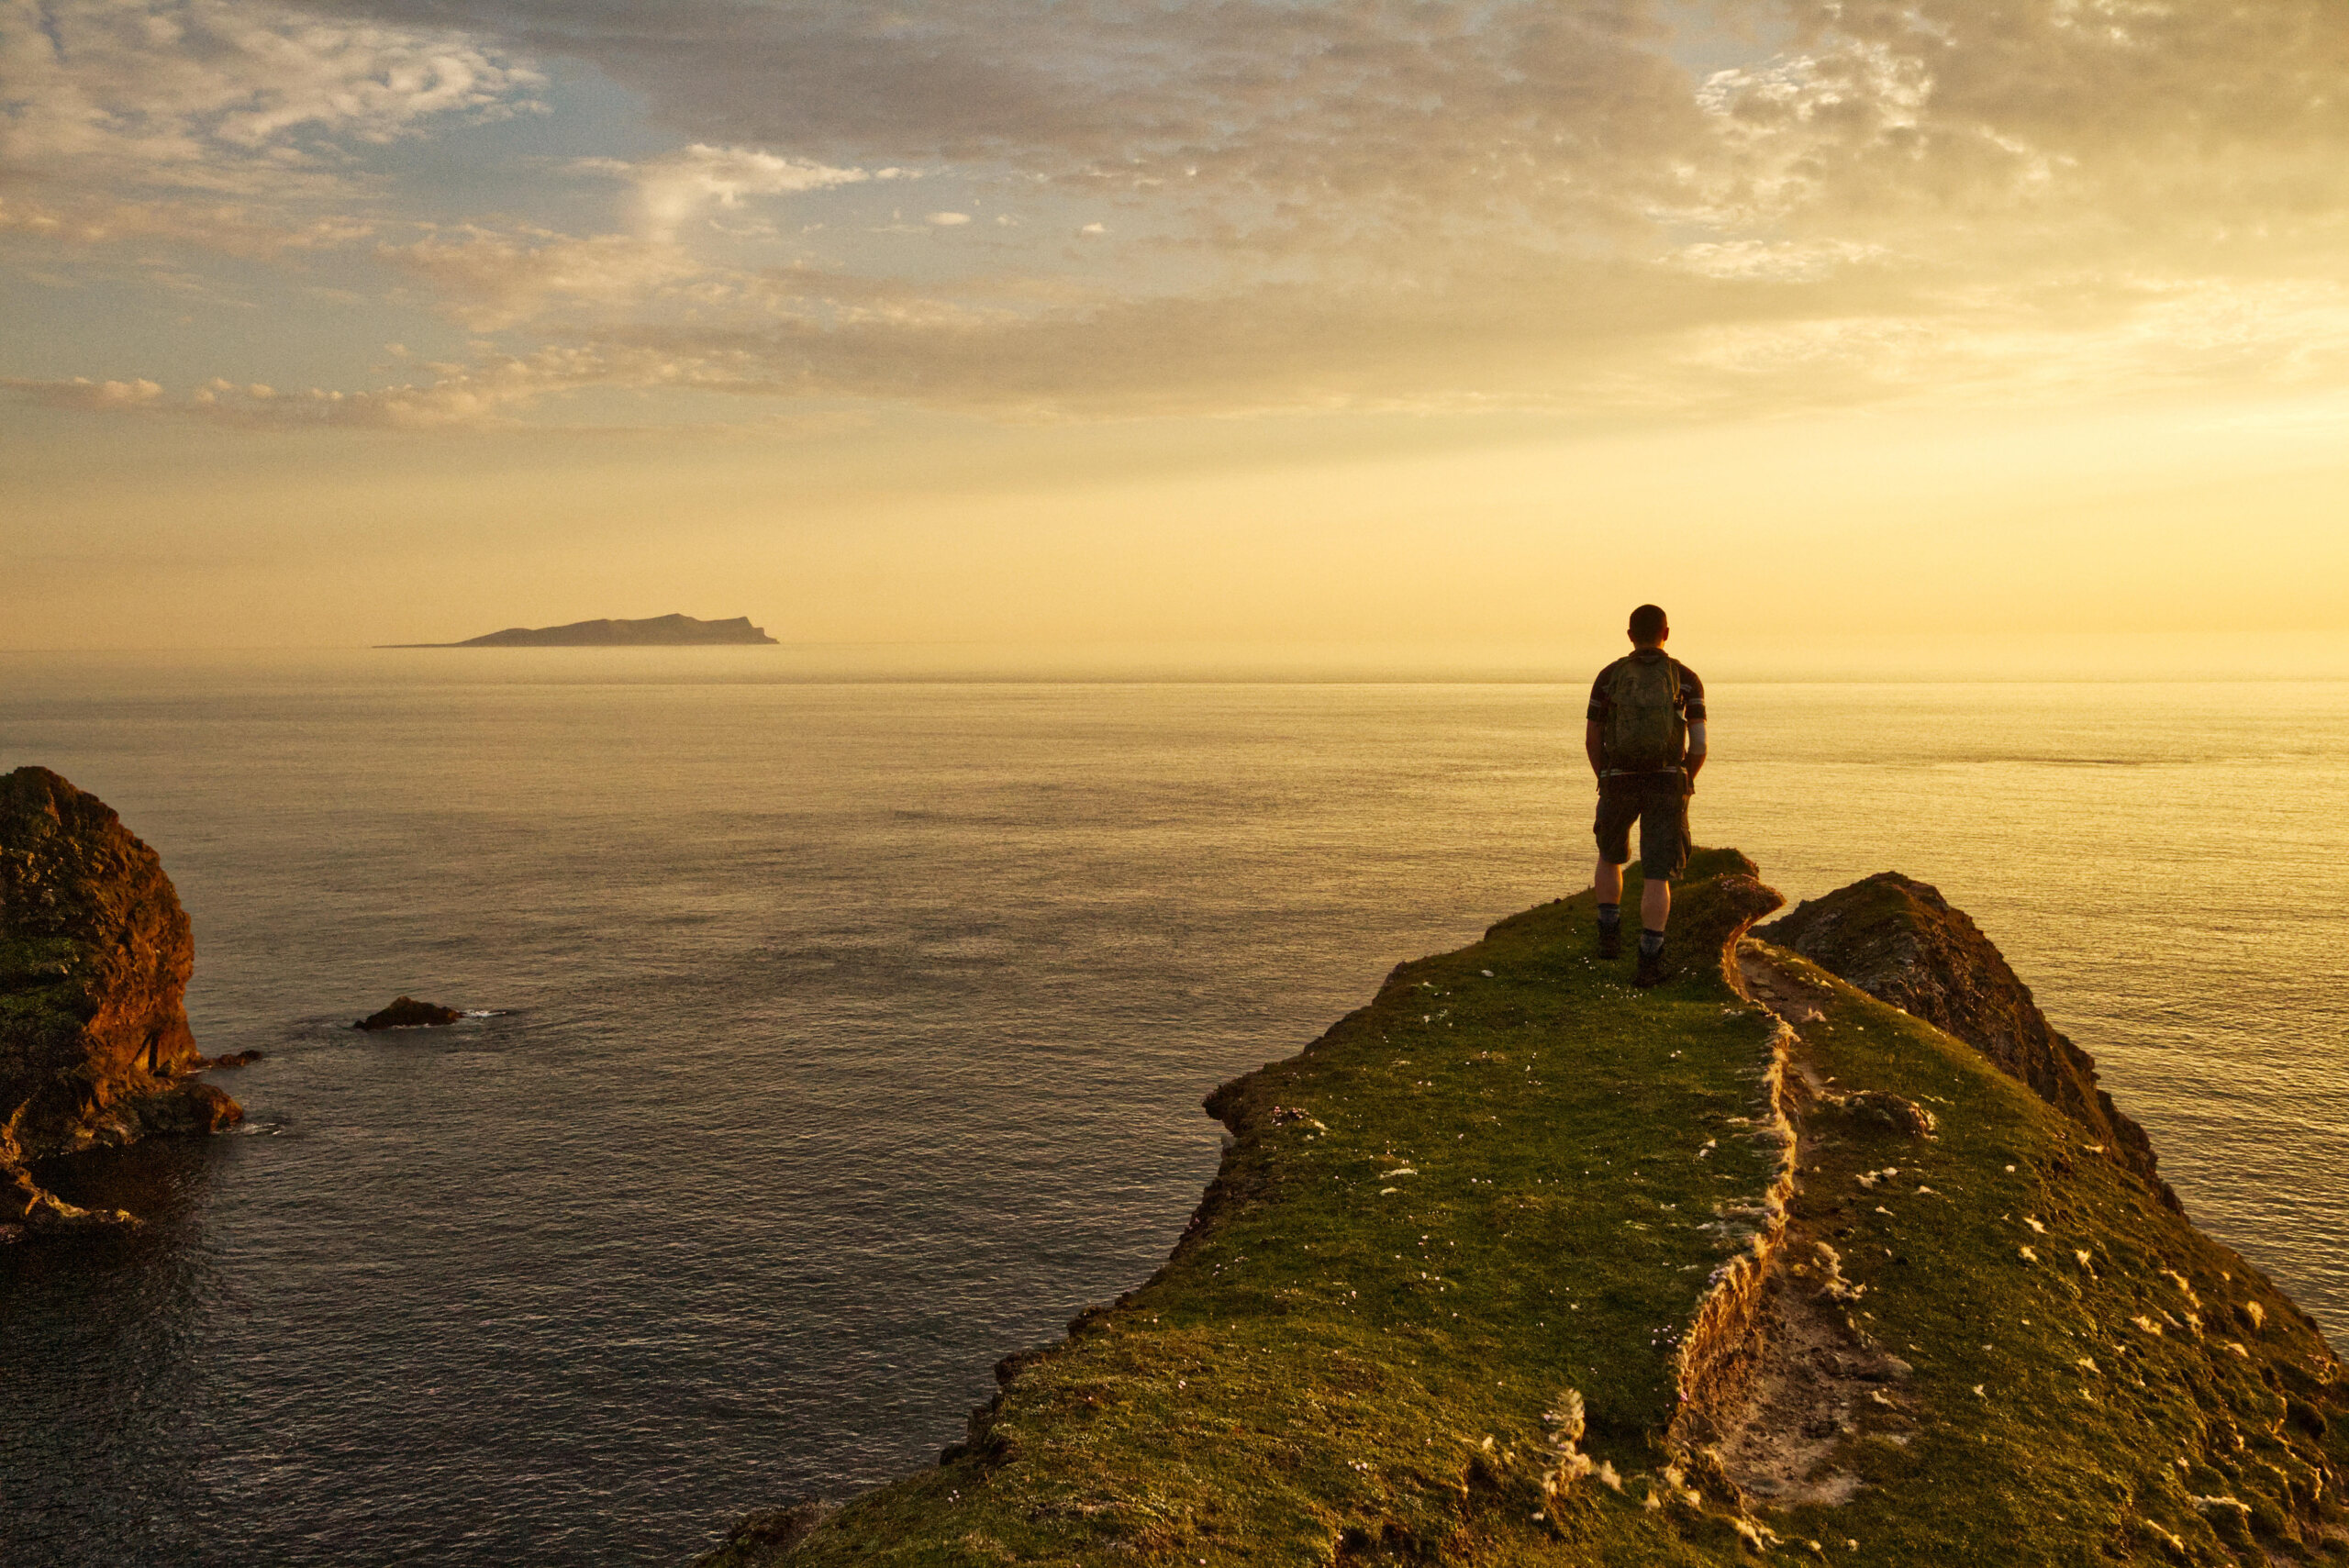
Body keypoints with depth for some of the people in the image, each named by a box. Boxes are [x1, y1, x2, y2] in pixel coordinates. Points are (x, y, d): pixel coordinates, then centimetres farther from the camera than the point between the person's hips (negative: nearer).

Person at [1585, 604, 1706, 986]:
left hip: (1620, 782, 1)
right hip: (1667, 784, -1)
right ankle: (1649, 961, -4)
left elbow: (1591, 740, 6)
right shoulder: (1686, 678, 0)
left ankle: (1610, 935, 20)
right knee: (1657, 876, 3)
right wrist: (1686, 782, 14)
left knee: (1610, 857, 26)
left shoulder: (1608, 676, 3)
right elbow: (1699, 744, -4)